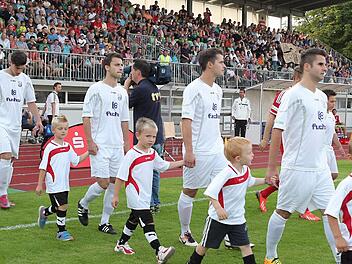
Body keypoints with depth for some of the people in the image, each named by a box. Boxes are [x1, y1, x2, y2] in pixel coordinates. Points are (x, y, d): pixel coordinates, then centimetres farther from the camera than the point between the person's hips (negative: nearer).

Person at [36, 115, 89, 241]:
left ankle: (44, 212, 44)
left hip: (64, 184, 7)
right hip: (53, 184, -7)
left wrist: (88, 152, 5)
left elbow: (76, 160, 16)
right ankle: (61, 231, 9)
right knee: (62, 206, -7)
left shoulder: (68, 146, 7)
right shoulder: (49, 148, -13)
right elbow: (43, 167, -10)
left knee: (60, 206, 15)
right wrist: (39, 185, -9)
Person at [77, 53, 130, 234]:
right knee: (103, 183, -9)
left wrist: (126, 142, 14)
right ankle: (83, 205, 20)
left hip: (117, 145, 6)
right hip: (100, 145, -6)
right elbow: (86, 117, -8)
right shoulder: (96, 89, -6)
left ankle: (104, 222, 14)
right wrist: (90, 141, -14)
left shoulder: (122, 92, 13)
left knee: (114, 183, 4)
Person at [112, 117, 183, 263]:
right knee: (147, 222, -15)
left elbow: (165, 165, 18)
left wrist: (183, 162, 10)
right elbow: (121, 176, -14)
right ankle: (159, 251, -20)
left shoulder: (152, 153, 5)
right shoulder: (131, 155, -18)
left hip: (145, 197, 9)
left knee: (134, 220, 22)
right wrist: (116, 196, -11)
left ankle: (121, 244, 39)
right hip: (136, 197, -9)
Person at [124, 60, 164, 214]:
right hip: (158, 137, 8)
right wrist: (131, 85, 16)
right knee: (154, 171, 13)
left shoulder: (140, 89, -15)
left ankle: (149, 204, 1)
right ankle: (155, 203, 20)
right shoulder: (154, 88, 10)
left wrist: (126, 85, 8)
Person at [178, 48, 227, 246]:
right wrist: (189, 151, -20)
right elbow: (186, 121, -15)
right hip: (198, 152, -7)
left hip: (217, 151, 7)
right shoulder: (194, 89, -11)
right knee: (190, 192, 7)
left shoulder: (218, 90, 13)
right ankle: (185, 233, 23)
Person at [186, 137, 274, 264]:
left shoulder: (246, 170, -1)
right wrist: (218, 208, -37)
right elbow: (211, 191, -29)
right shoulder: (227, 172, -27)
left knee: (245, 245, -1)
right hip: (218, 218, -6)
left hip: (238, 219, 6)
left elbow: (250, 181, 23)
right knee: (205, 245, 13)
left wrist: (265, 180, 15)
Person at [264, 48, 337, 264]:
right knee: (283, 212, 5)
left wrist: (322, 161, 18)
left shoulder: (322, 97, 12)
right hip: (297, 168, -7)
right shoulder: (294, 95, -11)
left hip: (321, 168, 7)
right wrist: (271, 168, -12)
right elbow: (277, 131, -12)